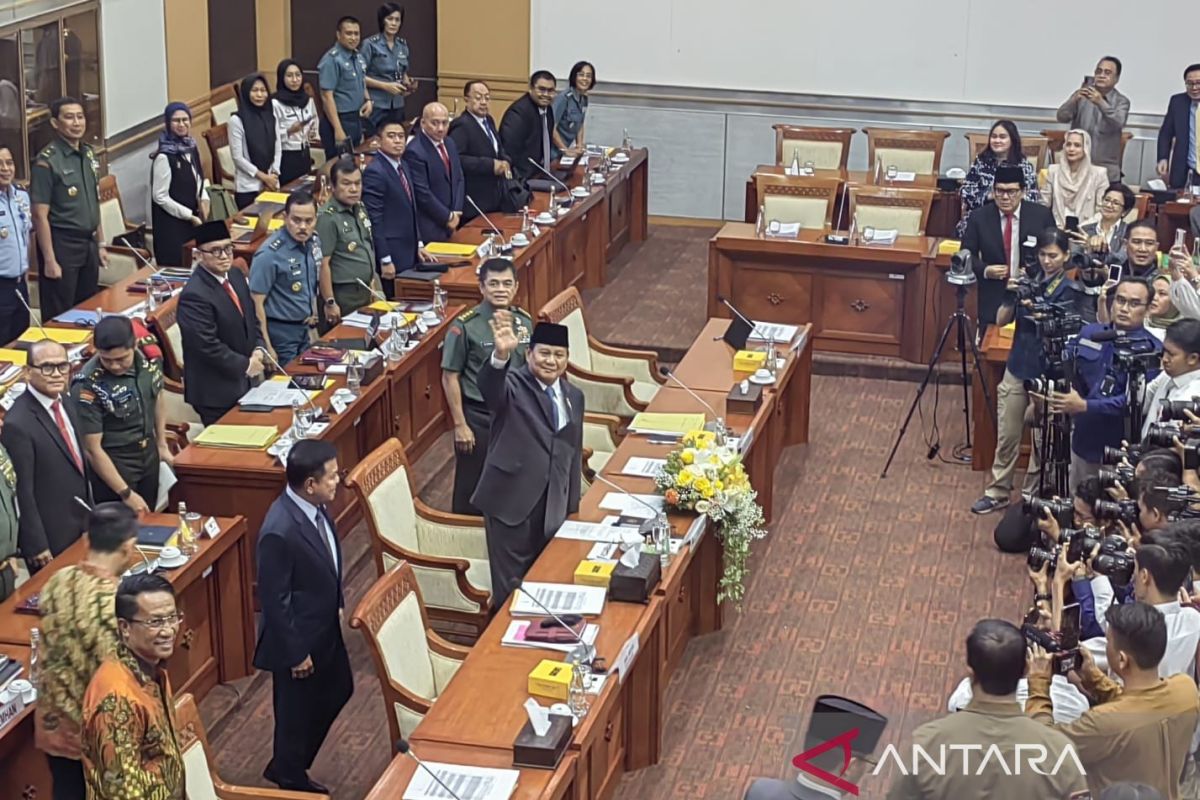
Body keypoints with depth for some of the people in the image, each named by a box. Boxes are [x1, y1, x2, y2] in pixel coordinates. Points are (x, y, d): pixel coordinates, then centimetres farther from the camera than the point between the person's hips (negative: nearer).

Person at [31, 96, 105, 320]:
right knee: (60, 317, 0)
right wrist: (49, 260, -19)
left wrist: (99, 245, 15)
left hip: (88, 243, 7)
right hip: (61, 244, -7)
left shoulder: (89, 154, 9)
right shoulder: (47, 161, -14)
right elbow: (40, 215, -16)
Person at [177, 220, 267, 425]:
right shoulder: (194, 295, -23)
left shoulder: (236, 276, 5)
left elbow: (251, 317, 16)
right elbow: (208, 346, -25)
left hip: (242, 382, 8)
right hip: (215, 392, -8)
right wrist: (246, 365, -16)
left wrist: (258, 349, -1)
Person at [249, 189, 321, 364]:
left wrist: (313, 313, 13)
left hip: (304, 329, 7)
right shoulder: (269, 254, -21)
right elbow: (256, 303, -20)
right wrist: (266, 348, -21)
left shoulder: (313, 242, 1)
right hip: (280, 333, -7)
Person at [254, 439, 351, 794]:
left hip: (326, 628, 9)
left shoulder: (315, 507, -7)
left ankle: (287, 766, 43)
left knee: (339, 689, 25)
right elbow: (274, 599, -26)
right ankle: (292, 783, 38)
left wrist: (337, 604, 17)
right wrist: (295, 653, -19)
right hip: (298, 639, -9)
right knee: (297, 714, 12)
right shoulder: (280, 532, -33)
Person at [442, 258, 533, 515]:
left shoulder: (525, 322, 1)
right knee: (472, 487, 6)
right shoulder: (465, 326, -13)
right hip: (478, 417, -4)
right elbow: (450, 377, -10)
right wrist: (460, 425, -12)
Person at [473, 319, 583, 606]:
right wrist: (500, 355, -54)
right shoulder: (512, 387, -7)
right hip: (511, 502, -5)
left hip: (554, 506, 5)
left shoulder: (573, 396, 11)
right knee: (510, 586, -1)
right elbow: (489, 386, -32)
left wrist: (572, 507, 16)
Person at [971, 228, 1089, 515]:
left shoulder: (1071, 290, -6)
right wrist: (1011, 295, -15)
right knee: (1007, 435, 9)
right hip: (1017, 368, 3)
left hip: (1048, 374, -3)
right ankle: (998, 492, 19)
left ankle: (1034, 496, 18)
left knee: (1042, 440, 5)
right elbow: (1001, 320, 3)